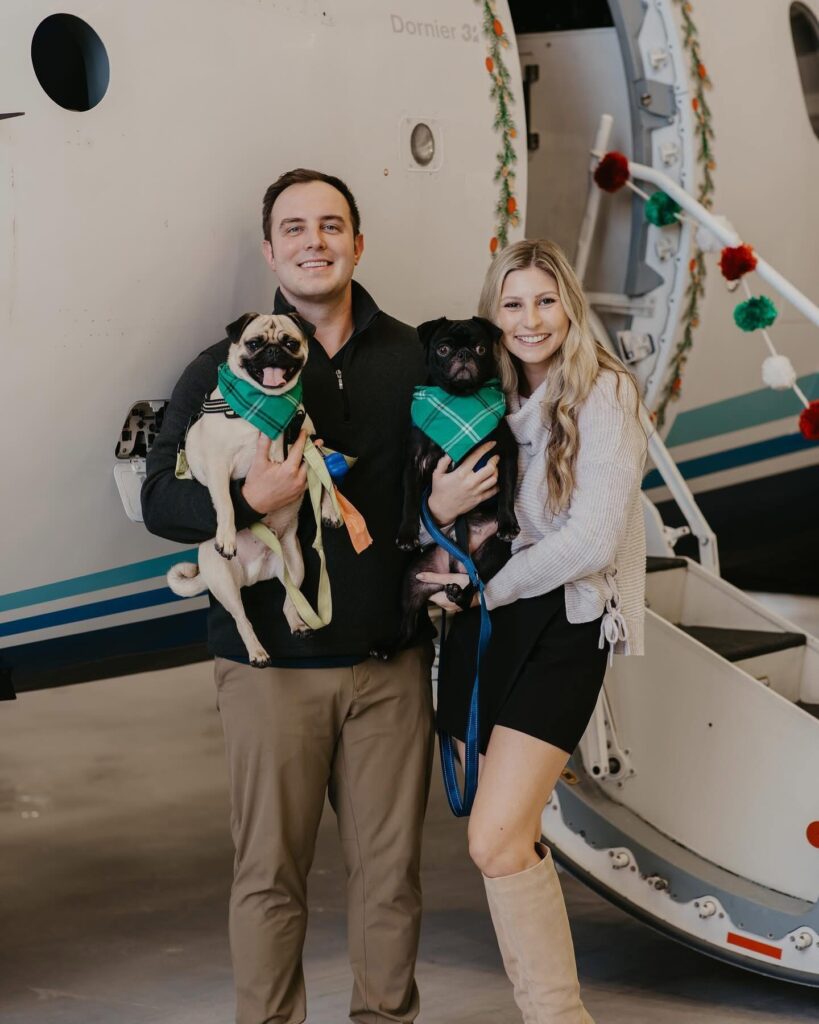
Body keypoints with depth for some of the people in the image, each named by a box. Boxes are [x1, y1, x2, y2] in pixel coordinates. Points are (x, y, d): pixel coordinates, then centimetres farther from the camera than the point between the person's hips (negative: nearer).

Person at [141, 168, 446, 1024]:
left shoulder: (411, 358, 7)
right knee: (270, 872, 4)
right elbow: (160, 498, -4)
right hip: (272, 663, -2)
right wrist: (250, 500, -22)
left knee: (389, 865, 8)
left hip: (389, 659, 2)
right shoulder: (226, 366, 1)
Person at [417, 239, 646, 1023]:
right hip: (483, 627, 6)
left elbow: (593, 539, -16)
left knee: (497, 840, -16)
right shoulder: (487, 403, 11)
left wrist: (489, 584, -7)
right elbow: (456, 532, 12)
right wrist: (439, 512, -11)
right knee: (508, 841, 6)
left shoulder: (603, 395, -7)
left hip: (559, 626, -6)